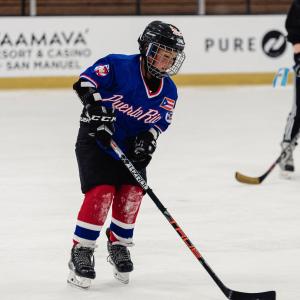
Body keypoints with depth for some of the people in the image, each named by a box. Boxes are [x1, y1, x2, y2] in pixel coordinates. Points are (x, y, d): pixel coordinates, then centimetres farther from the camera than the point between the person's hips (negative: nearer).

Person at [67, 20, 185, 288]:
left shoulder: (168, 91, -3)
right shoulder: (118, 65, -20)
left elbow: (160, 121, 2)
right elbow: (85, 83, -23)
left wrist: (149, 137, -18)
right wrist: (97, 109, -35)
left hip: (132, 145, 5)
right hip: (96, 139, -5)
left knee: (132, 192, -6)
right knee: (102, 191, -18)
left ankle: (118, 244, 17)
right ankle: (81, 251, -8)